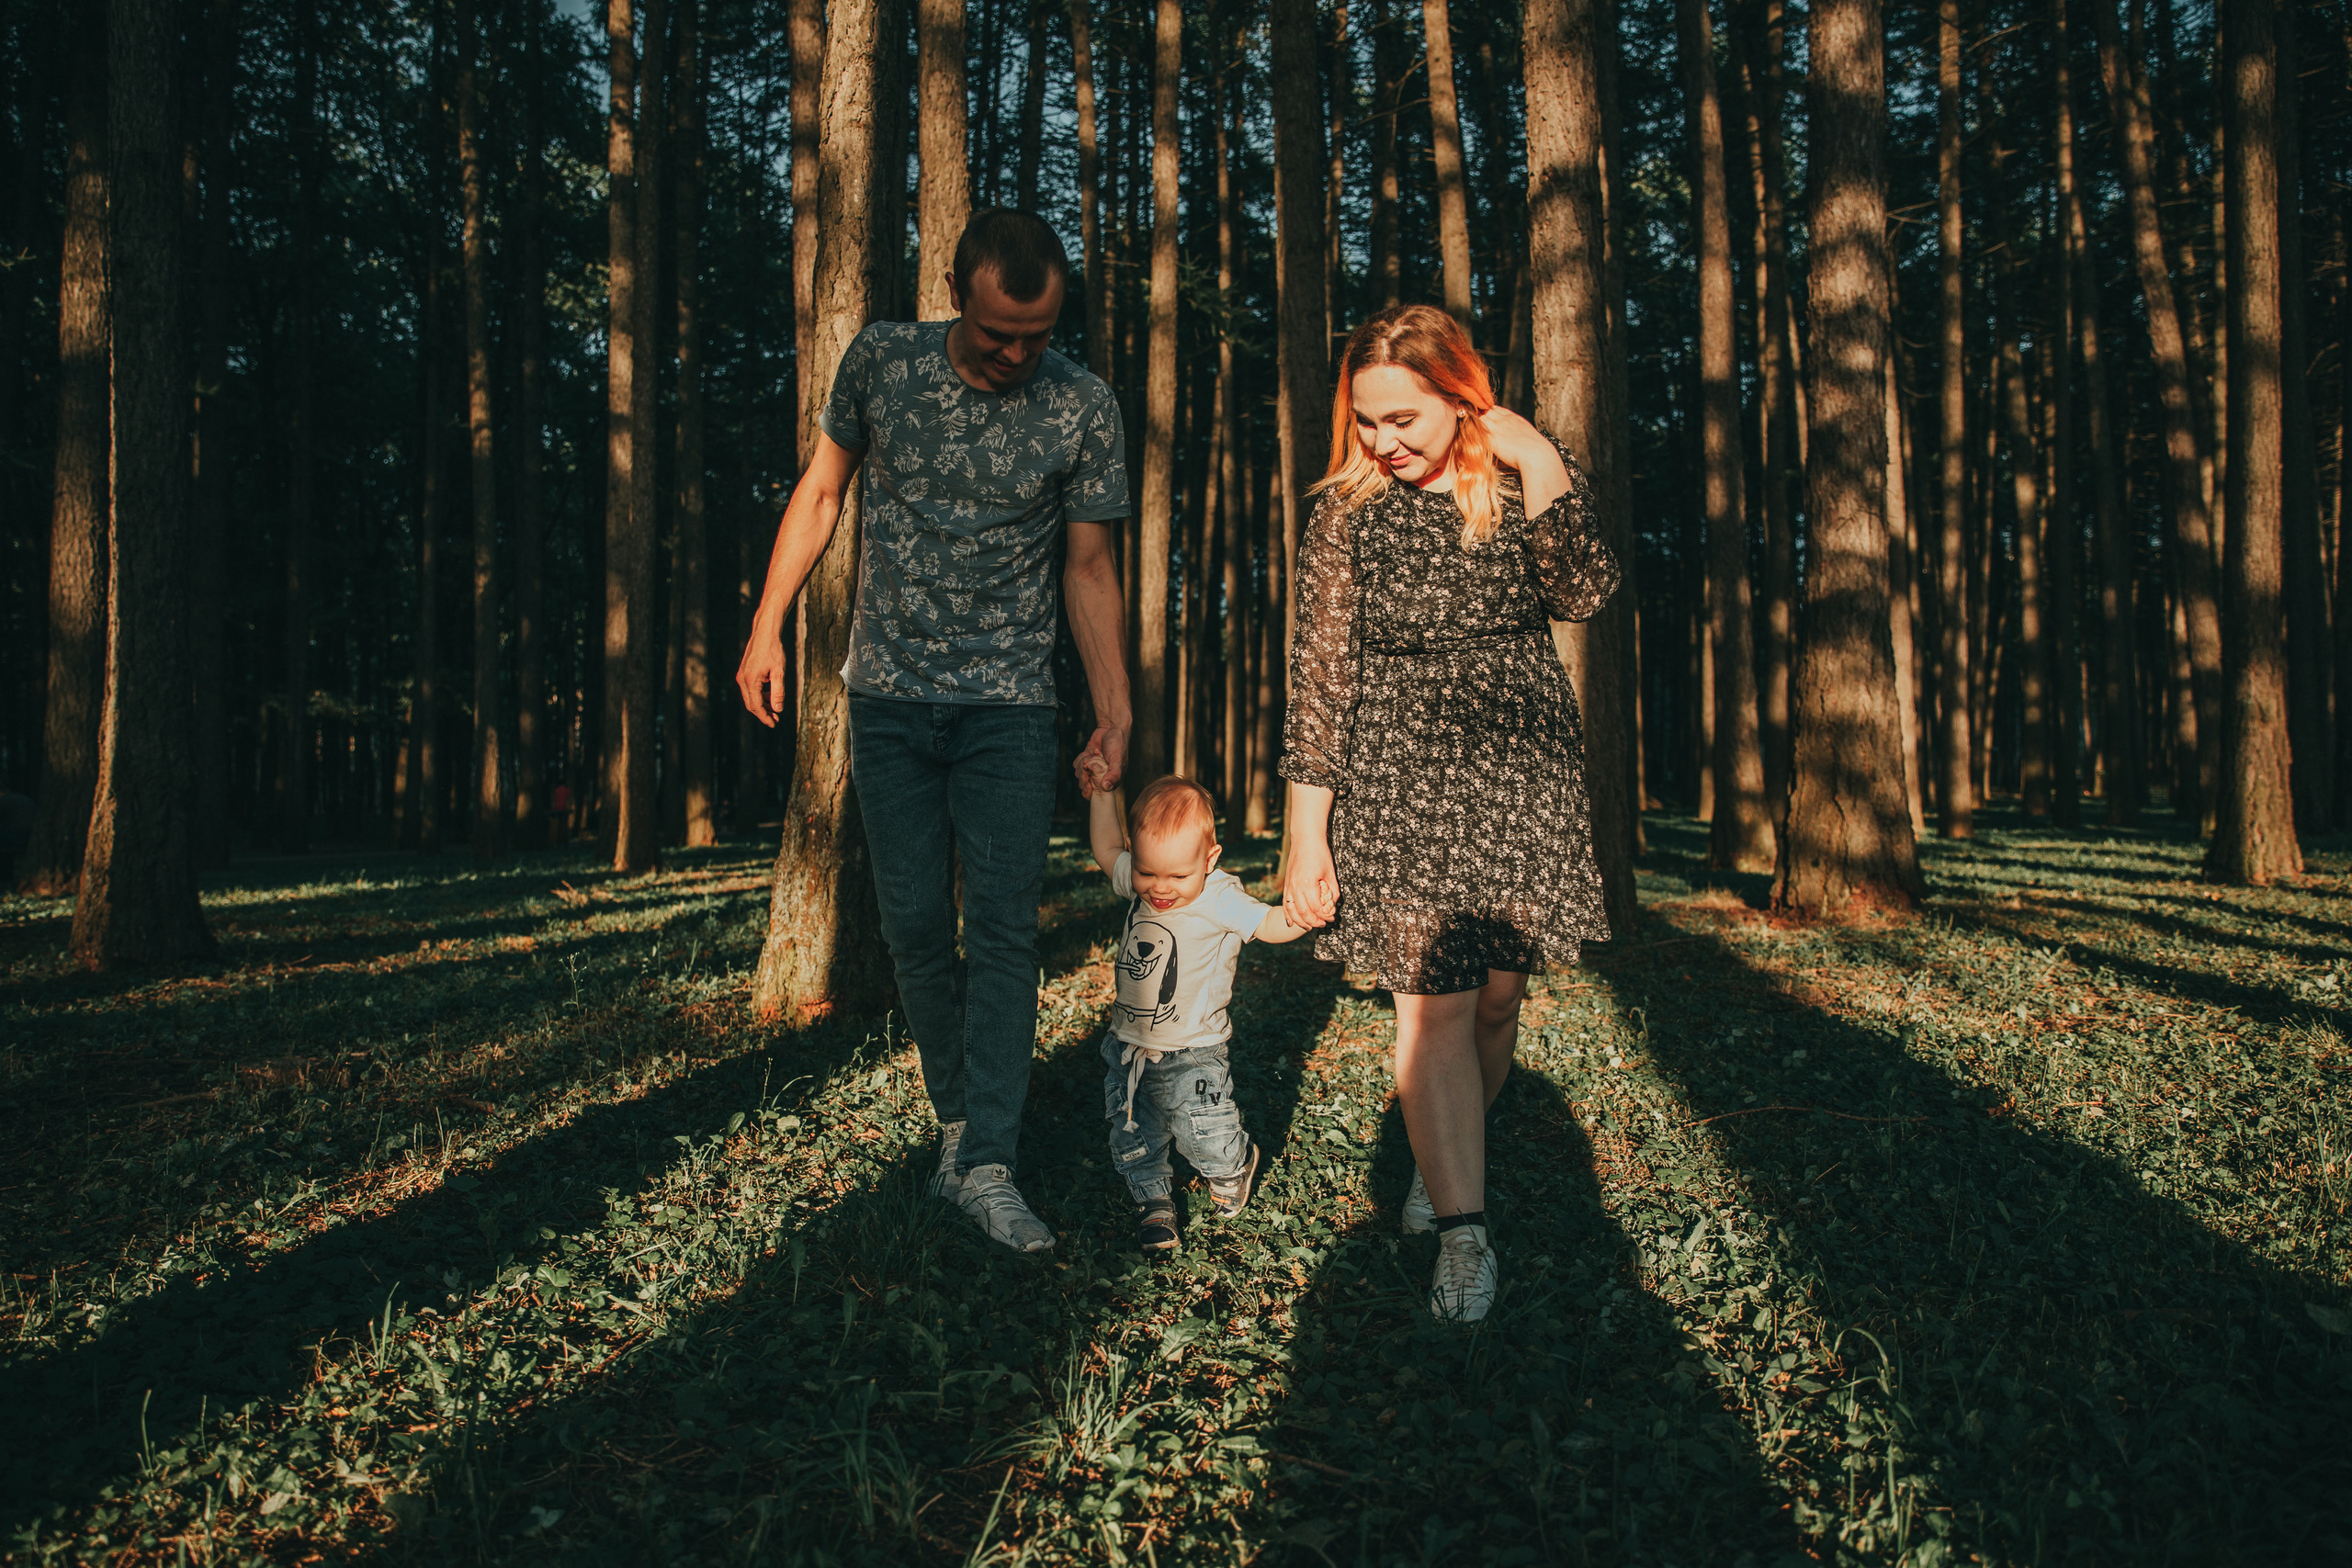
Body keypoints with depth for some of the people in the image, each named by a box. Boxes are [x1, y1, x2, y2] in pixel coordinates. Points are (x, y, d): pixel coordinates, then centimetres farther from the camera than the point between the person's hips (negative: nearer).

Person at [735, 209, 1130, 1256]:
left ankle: (987, 1160, -5)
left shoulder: (1084, 408, -4)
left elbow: (1087, 566, 3)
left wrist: (1115, 712, 0)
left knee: (1003, 927, -8)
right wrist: (767, 627, 7)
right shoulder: (881, 360, -1)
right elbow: (821, 491, 10)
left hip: (1010, 705, -1)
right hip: (890, 696, 2)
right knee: (915, 924, 3)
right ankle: (958, 1118, 19)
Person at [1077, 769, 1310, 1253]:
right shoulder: (1137, 885, -3)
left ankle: (1234, 1166, 28)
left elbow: (1271, 925, -29)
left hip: (1191, 1053, -5)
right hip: (1128, 1046, 5)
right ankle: (1154, 1200, 35)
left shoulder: (1220, 900, -20)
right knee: (1132, 1136, 10)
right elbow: (1106, 850, 15)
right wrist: (1101, 795, 11)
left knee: (1205, 1138, -6)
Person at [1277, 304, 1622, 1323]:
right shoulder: (1346, 515, -1)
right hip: (1400, 785, -2)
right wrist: (1306, 838, -6)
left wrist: (1542, 465, -15)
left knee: (1498, 998, 7)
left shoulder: (1519, 485, 5)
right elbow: (1318, 681, -3)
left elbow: (1583, 596, -11)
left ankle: (1441, 1160, 31)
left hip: (1525, 779, 3)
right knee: (1433, 1002, -8)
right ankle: (1464, 1233, -1)